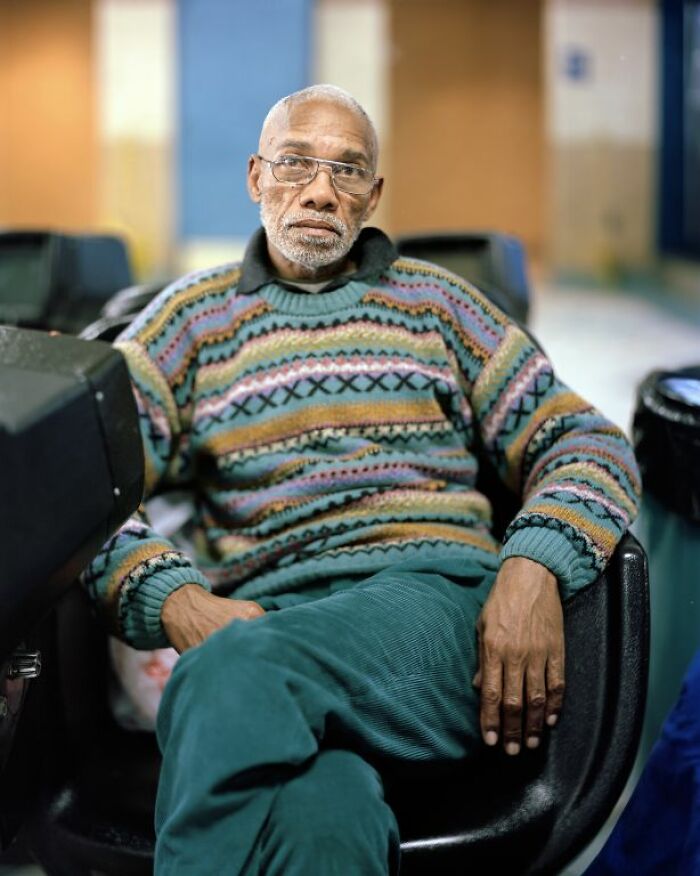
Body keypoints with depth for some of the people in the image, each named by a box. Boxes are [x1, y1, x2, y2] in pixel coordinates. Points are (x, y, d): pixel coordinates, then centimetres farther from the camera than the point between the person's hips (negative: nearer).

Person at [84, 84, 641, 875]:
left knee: (235, 673, -35)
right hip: (262, 618, 0)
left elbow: (587, 444, 15)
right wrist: (177, 602, -13)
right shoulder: (190, 316, 20)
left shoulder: (434, 300, 22)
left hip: (430, 595, 0)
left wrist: (533, 570, -7)